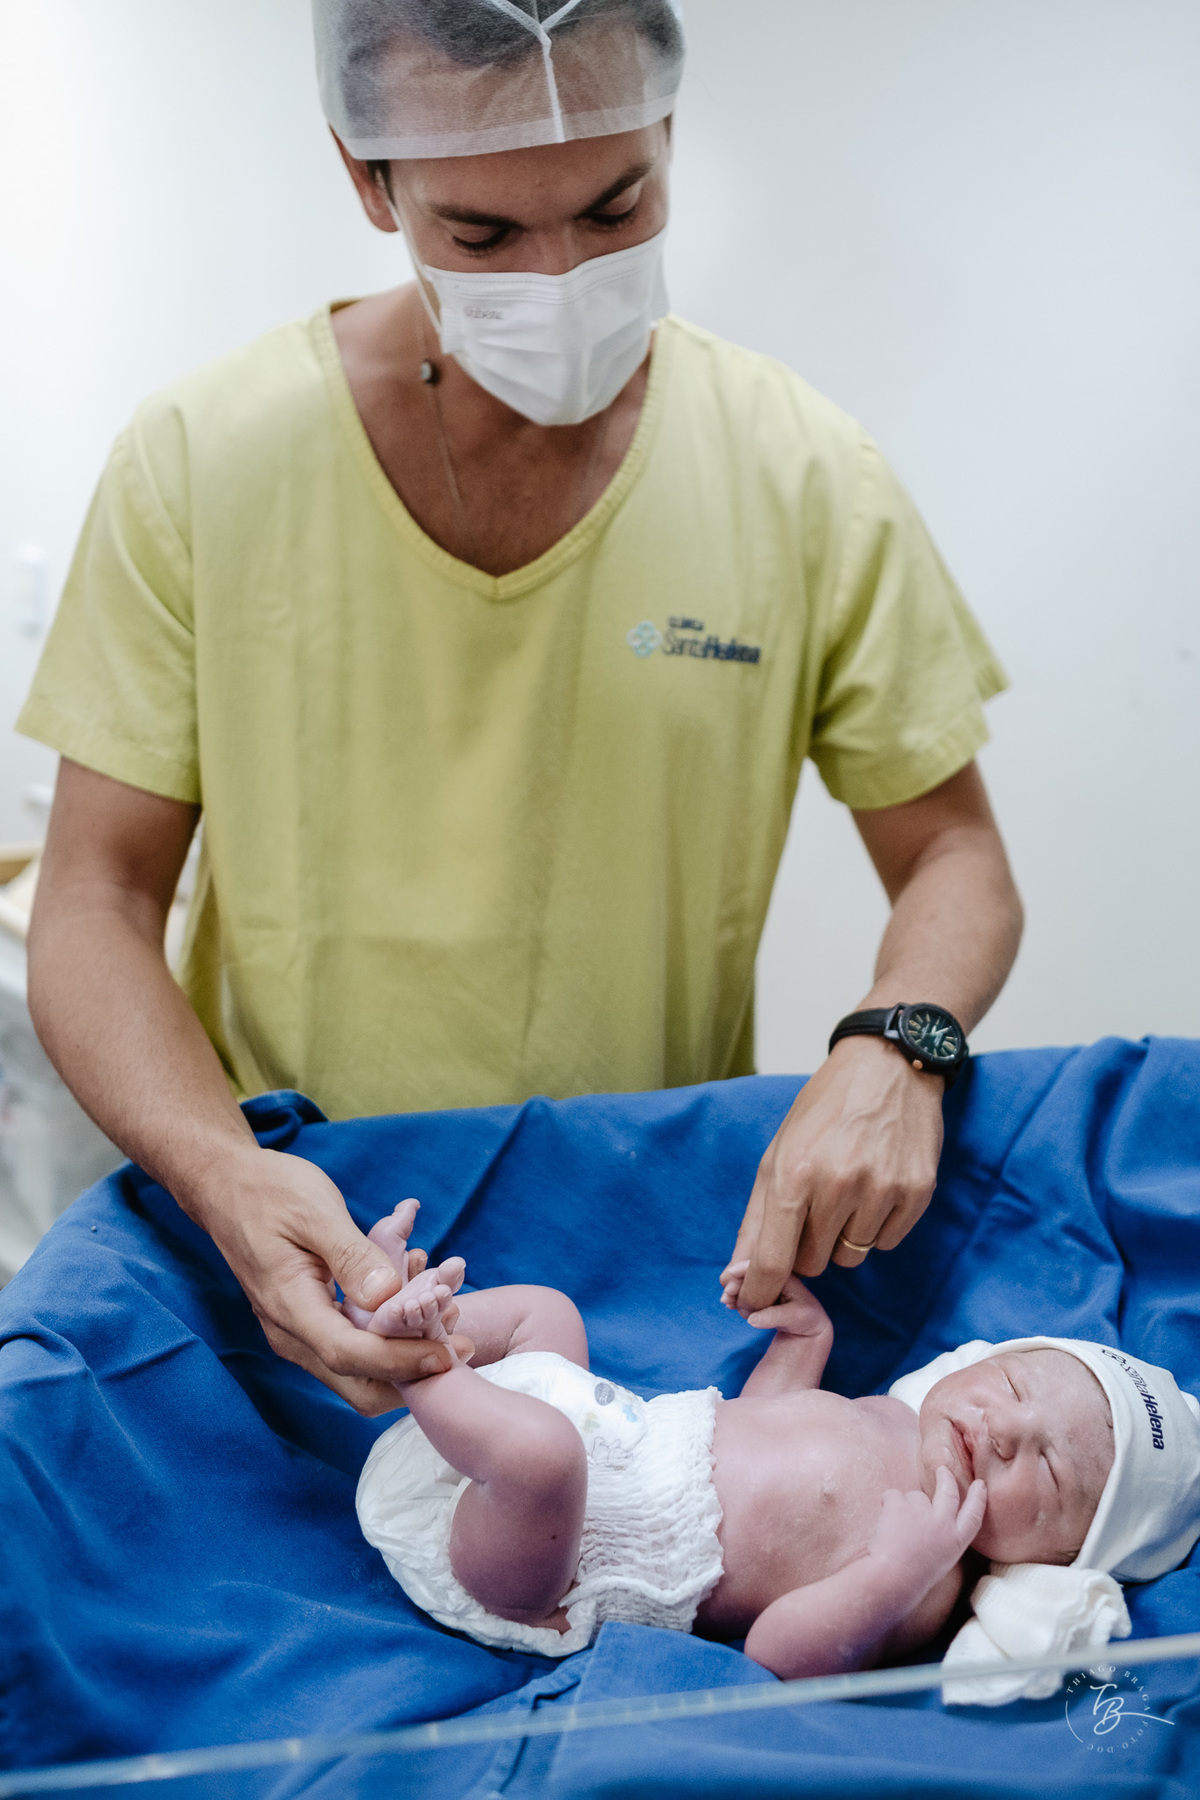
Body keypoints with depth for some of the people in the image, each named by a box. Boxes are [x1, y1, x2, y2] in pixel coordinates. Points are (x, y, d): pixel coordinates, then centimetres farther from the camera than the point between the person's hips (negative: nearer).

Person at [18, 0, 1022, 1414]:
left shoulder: (807, 478, -5)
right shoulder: (196, 464, -7)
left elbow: (954, 857, 3)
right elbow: (95, 903, -4)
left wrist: (896, 1052, -19)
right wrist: (225, 1176, -23)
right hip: (305, 1257, 1)